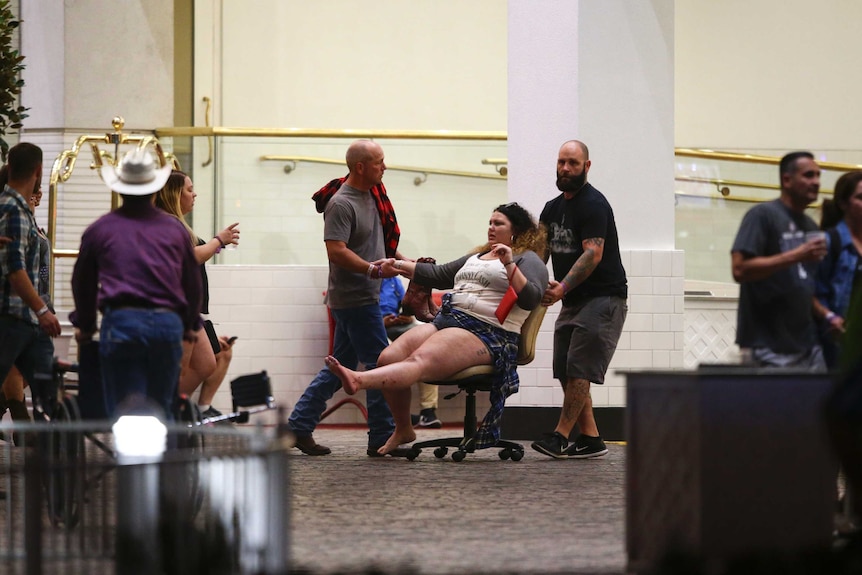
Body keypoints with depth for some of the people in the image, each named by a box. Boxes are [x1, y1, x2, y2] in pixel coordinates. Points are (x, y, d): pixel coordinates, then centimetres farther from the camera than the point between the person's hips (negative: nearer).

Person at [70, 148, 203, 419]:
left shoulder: (100, 229, 8)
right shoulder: (175, 229, 13)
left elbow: (83, 283, 18)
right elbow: (192, 283, 21)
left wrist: (84, 326, 34)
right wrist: (189, 325, 38)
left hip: (121, 323, -2)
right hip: (168, 323, 2)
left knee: (124, 410, -3)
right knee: (162, 410, 13)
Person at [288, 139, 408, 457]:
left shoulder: (372, 194, 12)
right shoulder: (341, 203, -17)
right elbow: (336, 251, -24)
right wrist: (374, 269, -30)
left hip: (364, 297, 10)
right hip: (355, 298, -10)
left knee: (341, 365, 12)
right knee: (380, 365, -7)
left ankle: (299, 425, 15)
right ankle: (382, 437, -1)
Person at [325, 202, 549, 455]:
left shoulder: (528, 260, 6)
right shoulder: (476, 257, 31)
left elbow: (531, 299, -11)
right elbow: (439, 275, 33)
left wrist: (509, 265, -20)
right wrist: (400, 265, 25)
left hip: (485, 334, -8)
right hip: (446, 320, 8)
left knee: (420, 361, -32)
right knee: (389, 358, -14)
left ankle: (359, 380, -58)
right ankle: (403, 429, -1)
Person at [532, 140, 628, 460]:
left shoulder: (593, 204, -11)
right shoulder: (553, 208, 16)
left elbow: (593, 254, -21)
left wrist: (562, 288, -32)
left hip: (604, 298, -9)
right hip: (572, 301, 9)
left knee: (579, 369, -14)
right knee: (566, 371, 1)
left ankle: (560, 436, -17)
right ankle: (590, 439, 3)